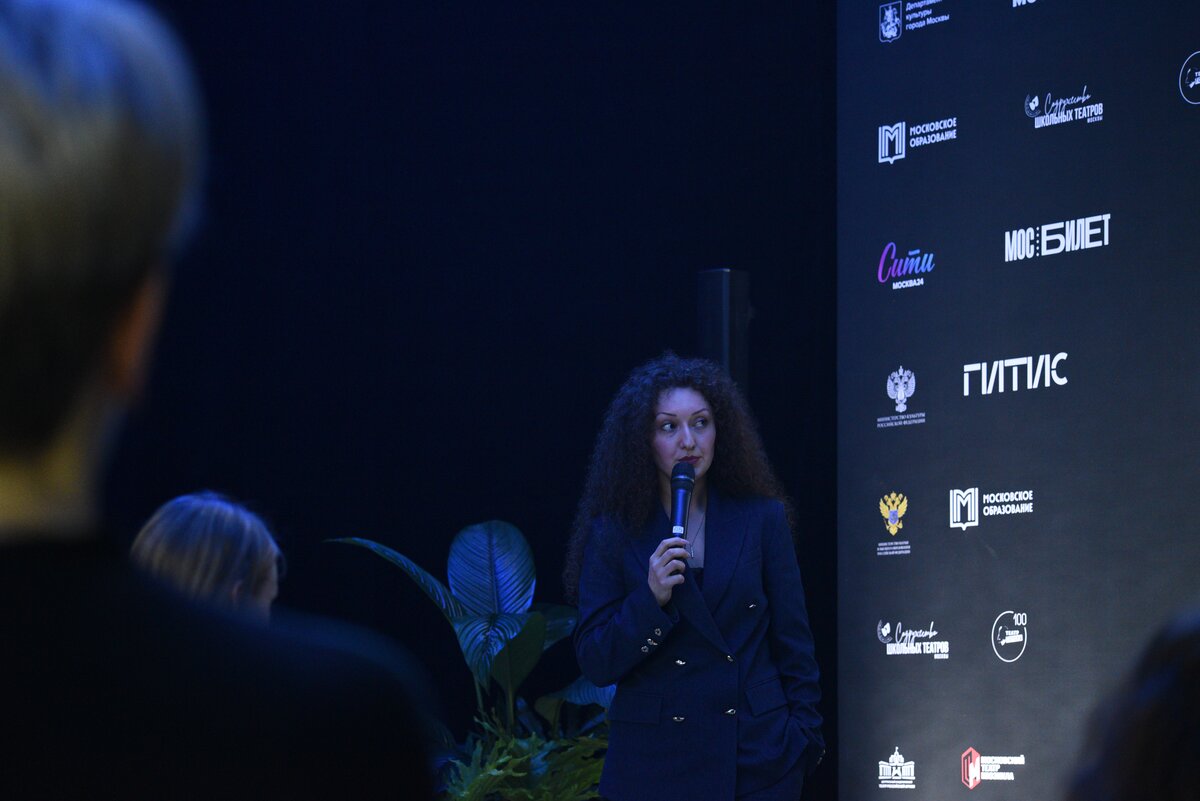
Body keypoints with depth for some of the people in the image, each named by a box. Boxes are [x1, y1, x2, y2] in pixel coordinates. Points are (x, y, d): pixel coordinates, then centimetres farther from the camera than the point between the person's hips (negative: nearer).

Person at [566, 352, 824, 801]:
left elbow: (793, 642, 5)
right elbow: (595, 664, -3)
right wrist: (651, 598, -17)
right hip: (654, 760, 0)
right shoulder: (613, 533, 0)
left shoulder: (762, 517, 3)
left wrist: (802, 740, -1)